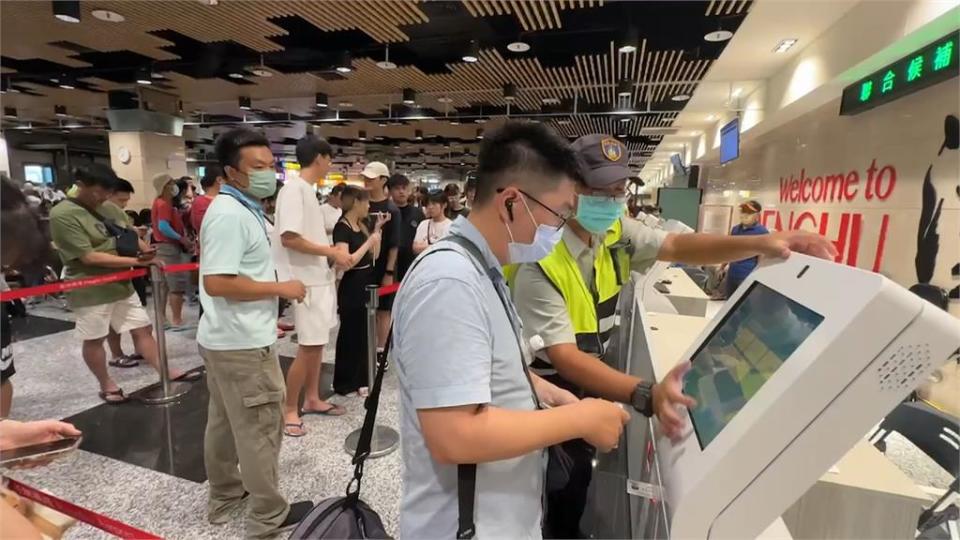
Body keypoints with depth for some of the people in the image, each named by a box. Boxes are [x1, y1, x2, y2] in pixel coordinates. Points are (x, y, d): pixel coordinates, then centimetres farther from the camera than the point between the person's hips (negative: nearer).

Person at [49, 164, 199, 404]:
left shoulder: (110, 209, 7)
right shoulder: (62, 215, -15)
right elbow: (89, 257, -21)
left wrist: (146, 252, -5)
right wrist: (135, 261, -22)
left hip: (121, 284, 7)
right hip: (90, 290, -6)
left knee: (142, 328, 8)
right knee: (94, 339, 9)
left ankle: (168, 373, 14)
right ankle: (106, 385, 24)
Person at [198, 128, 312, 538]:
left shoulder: (240, 208, 12)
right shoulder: (230, 214, -21)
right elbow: (217, 282, -28)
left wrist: (266, 313, 20)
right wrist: (280, 288, -20)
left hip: (227, 337, 10)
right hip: (243, 343, -10)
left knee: (224, 423, 21)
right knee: (260, 429, 3)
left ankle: (224, 496, 38)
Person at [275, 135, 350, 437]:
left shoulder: (309, 190, 14)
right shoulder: (294, 189, -14)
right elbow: (289, 238, -23)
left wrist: (332, 254, 9)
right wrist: (332, 252, -17)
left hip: (321, 278, 10)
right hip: (306, 281, -10)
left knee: (318, 343, 15)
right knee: (308, 347, -3)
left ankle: (312, 400, 28)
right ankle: (290, 410, 12)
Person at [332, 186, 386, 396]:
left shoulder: (362, 226, 10)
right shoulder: (342, 228, -15)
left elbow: (374, 256, 11)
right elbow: (346, 263, -26)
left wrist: (378, 229, 5)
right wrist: (369, 241, -21)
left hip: (366, 285, 9)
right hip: (351, 289, -8)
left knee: (364, 333, 15)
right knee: (350, 334, 3)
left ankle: (360, 379, 28)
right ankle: (344, 383, 18)